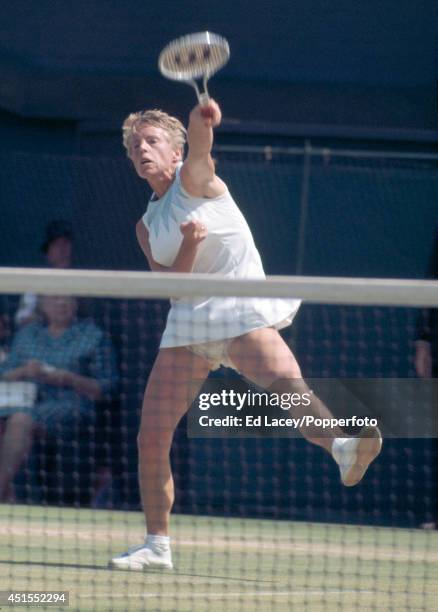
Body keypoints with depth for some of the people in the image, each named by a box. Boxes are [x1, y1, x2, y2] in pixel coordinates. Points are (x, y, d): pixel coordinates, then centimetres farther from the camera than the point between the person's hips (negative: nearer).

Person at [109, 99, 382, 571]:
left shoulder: (194, 178, 3)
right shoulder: (147, 225, 17)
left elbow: (198, 142, -22)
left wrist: (203, 120, -46)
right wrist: (189, 245, -19)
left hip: (241, 315, -6)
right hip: (187, 325, 6)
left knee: (287, 384, -33)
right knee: (151, 436, 2)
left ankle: (344, 446, -61)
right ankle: (157, 545, 16)